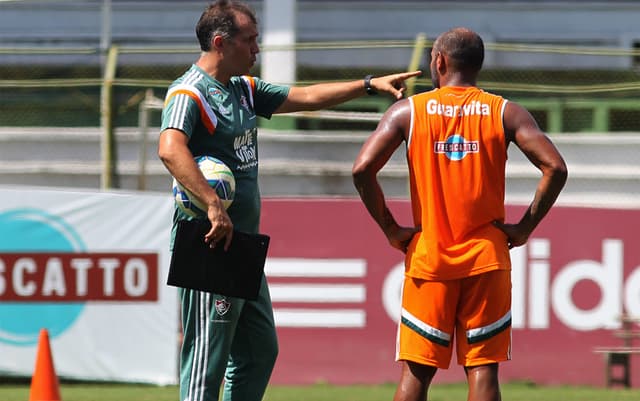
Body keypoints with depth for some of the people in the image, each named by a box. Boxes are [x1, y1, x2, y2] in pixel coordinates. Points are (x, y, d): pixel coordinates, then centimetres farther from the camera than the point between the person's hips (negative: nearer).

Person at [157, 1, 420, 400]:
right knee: (208, 359, -9)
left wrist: (370, 84, 18)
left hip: (243, 246, 10)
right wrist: (214, 206, -38)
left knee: (260, 351, 14)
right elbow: (170, 149, -31)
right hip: (211, 246, -10)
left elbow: (306, 97, 24)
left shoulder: (245, 89, 16)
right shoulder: (189, 93, -13)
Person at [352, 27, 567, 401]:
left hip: (428, 258, 0)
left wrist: (390, 228, 0)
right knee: (483, 370, 1)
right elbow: (555, 168, -9)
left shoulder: (409, 111, 1)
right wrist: (525, 227, -1)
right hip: (486, 258, 0)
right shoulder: (506, 113, 2)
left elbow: (363, 169, -9)